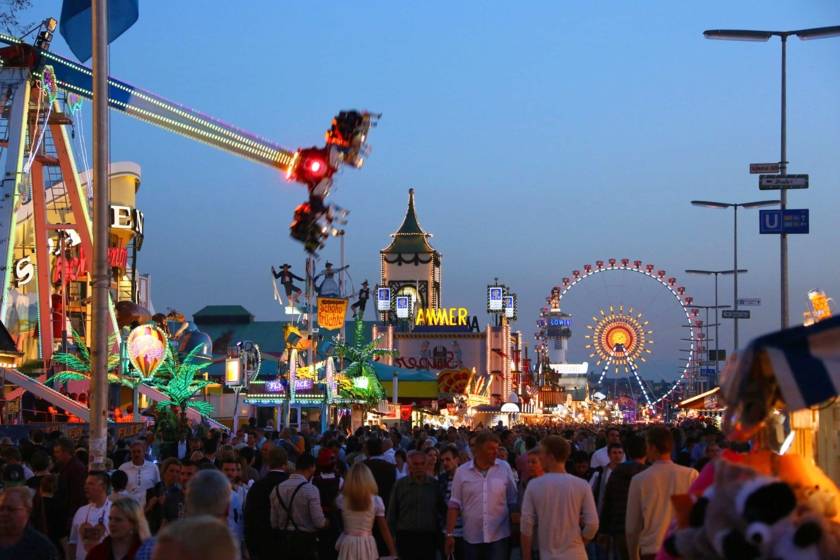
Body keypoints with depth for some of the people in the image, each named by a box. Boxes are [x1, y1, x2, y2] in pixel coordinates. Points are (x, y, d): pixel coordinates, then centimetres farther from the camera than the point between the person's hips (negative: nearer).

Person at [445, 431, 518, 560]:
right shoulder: (462, 471, 0)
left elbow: (513, 501, 6)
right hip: (471, 538, 1)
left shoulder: (505, 468, 0)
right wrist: (450, 534, -2)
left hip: (498, 536, -1)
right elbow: (454, 505, 2)